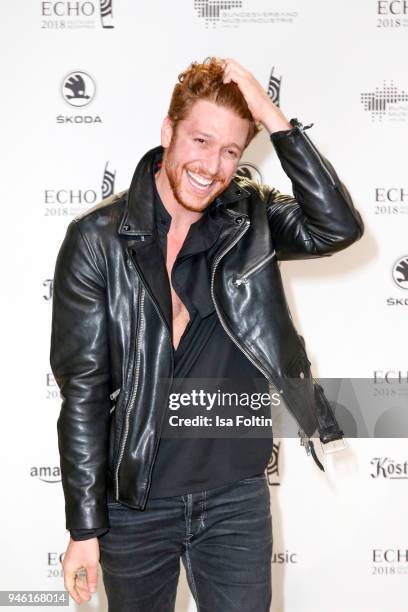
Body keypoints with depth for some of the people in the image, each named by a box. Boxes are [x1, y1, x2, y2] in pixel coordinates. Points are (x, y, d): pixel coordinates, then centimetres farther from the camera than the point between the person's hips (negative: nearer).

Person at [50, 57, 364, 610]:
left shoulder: (251, 217, -2)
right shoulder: (96, 237, -11)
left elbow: (339, 228, -20)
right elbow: (82, 388, -10)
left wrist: (274, 119, -22)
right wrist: (85, 528, -9)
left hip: (237, 496, 2)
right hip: (133, 503, -1)